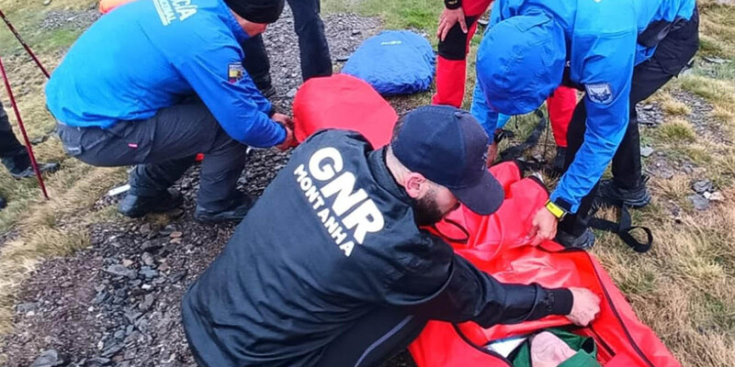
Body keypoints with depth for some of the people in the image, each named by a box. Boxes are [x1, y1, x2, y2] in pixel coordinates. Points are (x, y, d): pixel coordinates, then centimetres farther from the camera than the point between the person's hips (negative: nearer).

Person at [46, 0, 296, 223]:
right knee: (228, 124, -8)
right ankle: (215, 204, 16)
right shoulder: (210, 43, -22)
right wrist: (280, 135, 2)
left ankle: (144, 193, 27)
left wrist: (268, 111, 18)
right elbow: (243, 123, -17)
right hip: (95, 132, -9)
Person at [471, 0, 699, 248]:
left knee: (587, 122, -16)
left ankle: (571, 231, 0)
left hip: (673, 33, -6)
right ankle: (629, 187, 45)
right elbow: (487, 76, -9)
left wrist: (556, 208, -26)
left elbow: (605, 133, -30)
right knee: (616, 107, 20)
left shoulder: (605, 42, -43)